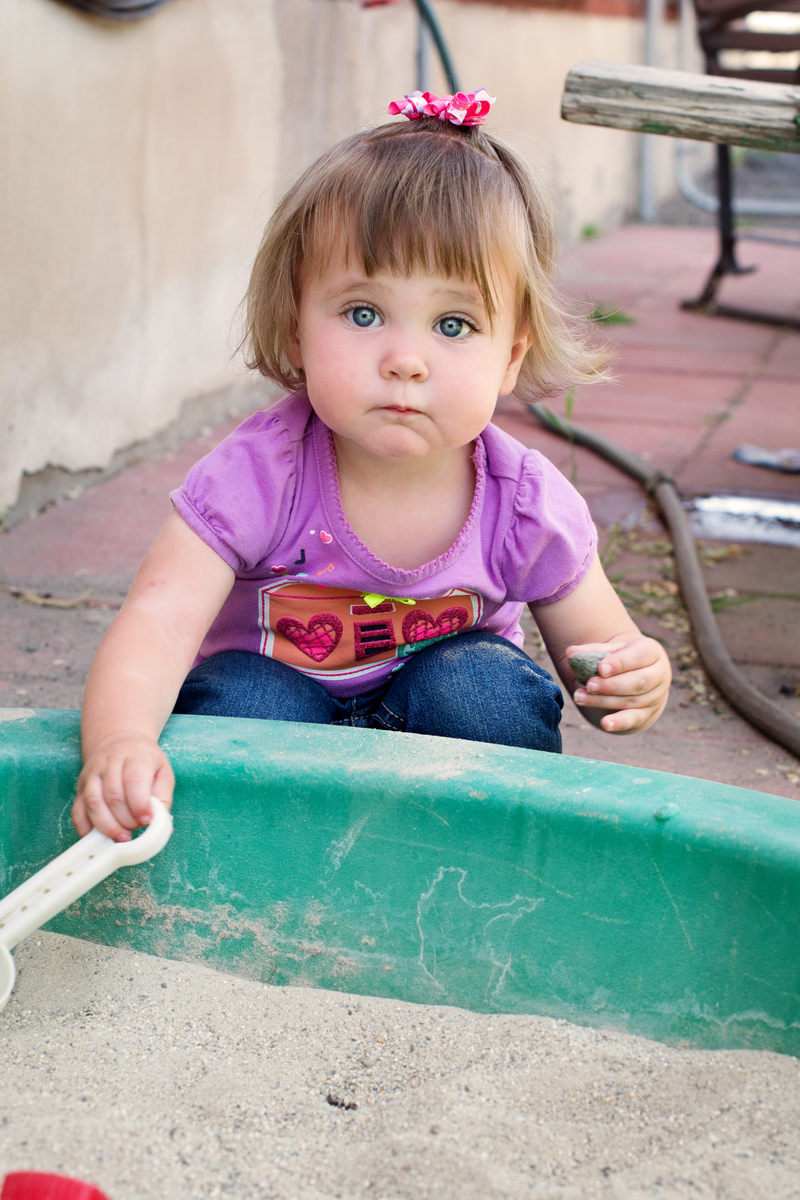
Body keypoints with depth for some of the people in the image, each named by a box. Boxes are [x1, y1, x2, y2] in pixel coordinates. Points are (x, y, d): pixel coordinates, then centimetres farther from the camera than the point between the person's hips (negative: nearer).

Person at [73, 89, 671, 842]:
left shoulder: (529, 506, -19)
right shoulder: (257, 477, -26)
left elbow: (593, 643, -6)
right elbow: (159, 620, -36)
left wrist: (634, 678, -32)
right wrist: (118, 740, -57)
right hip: (280, 689, -1)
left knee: (483, 689, -29)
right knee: (239, 707, -32)